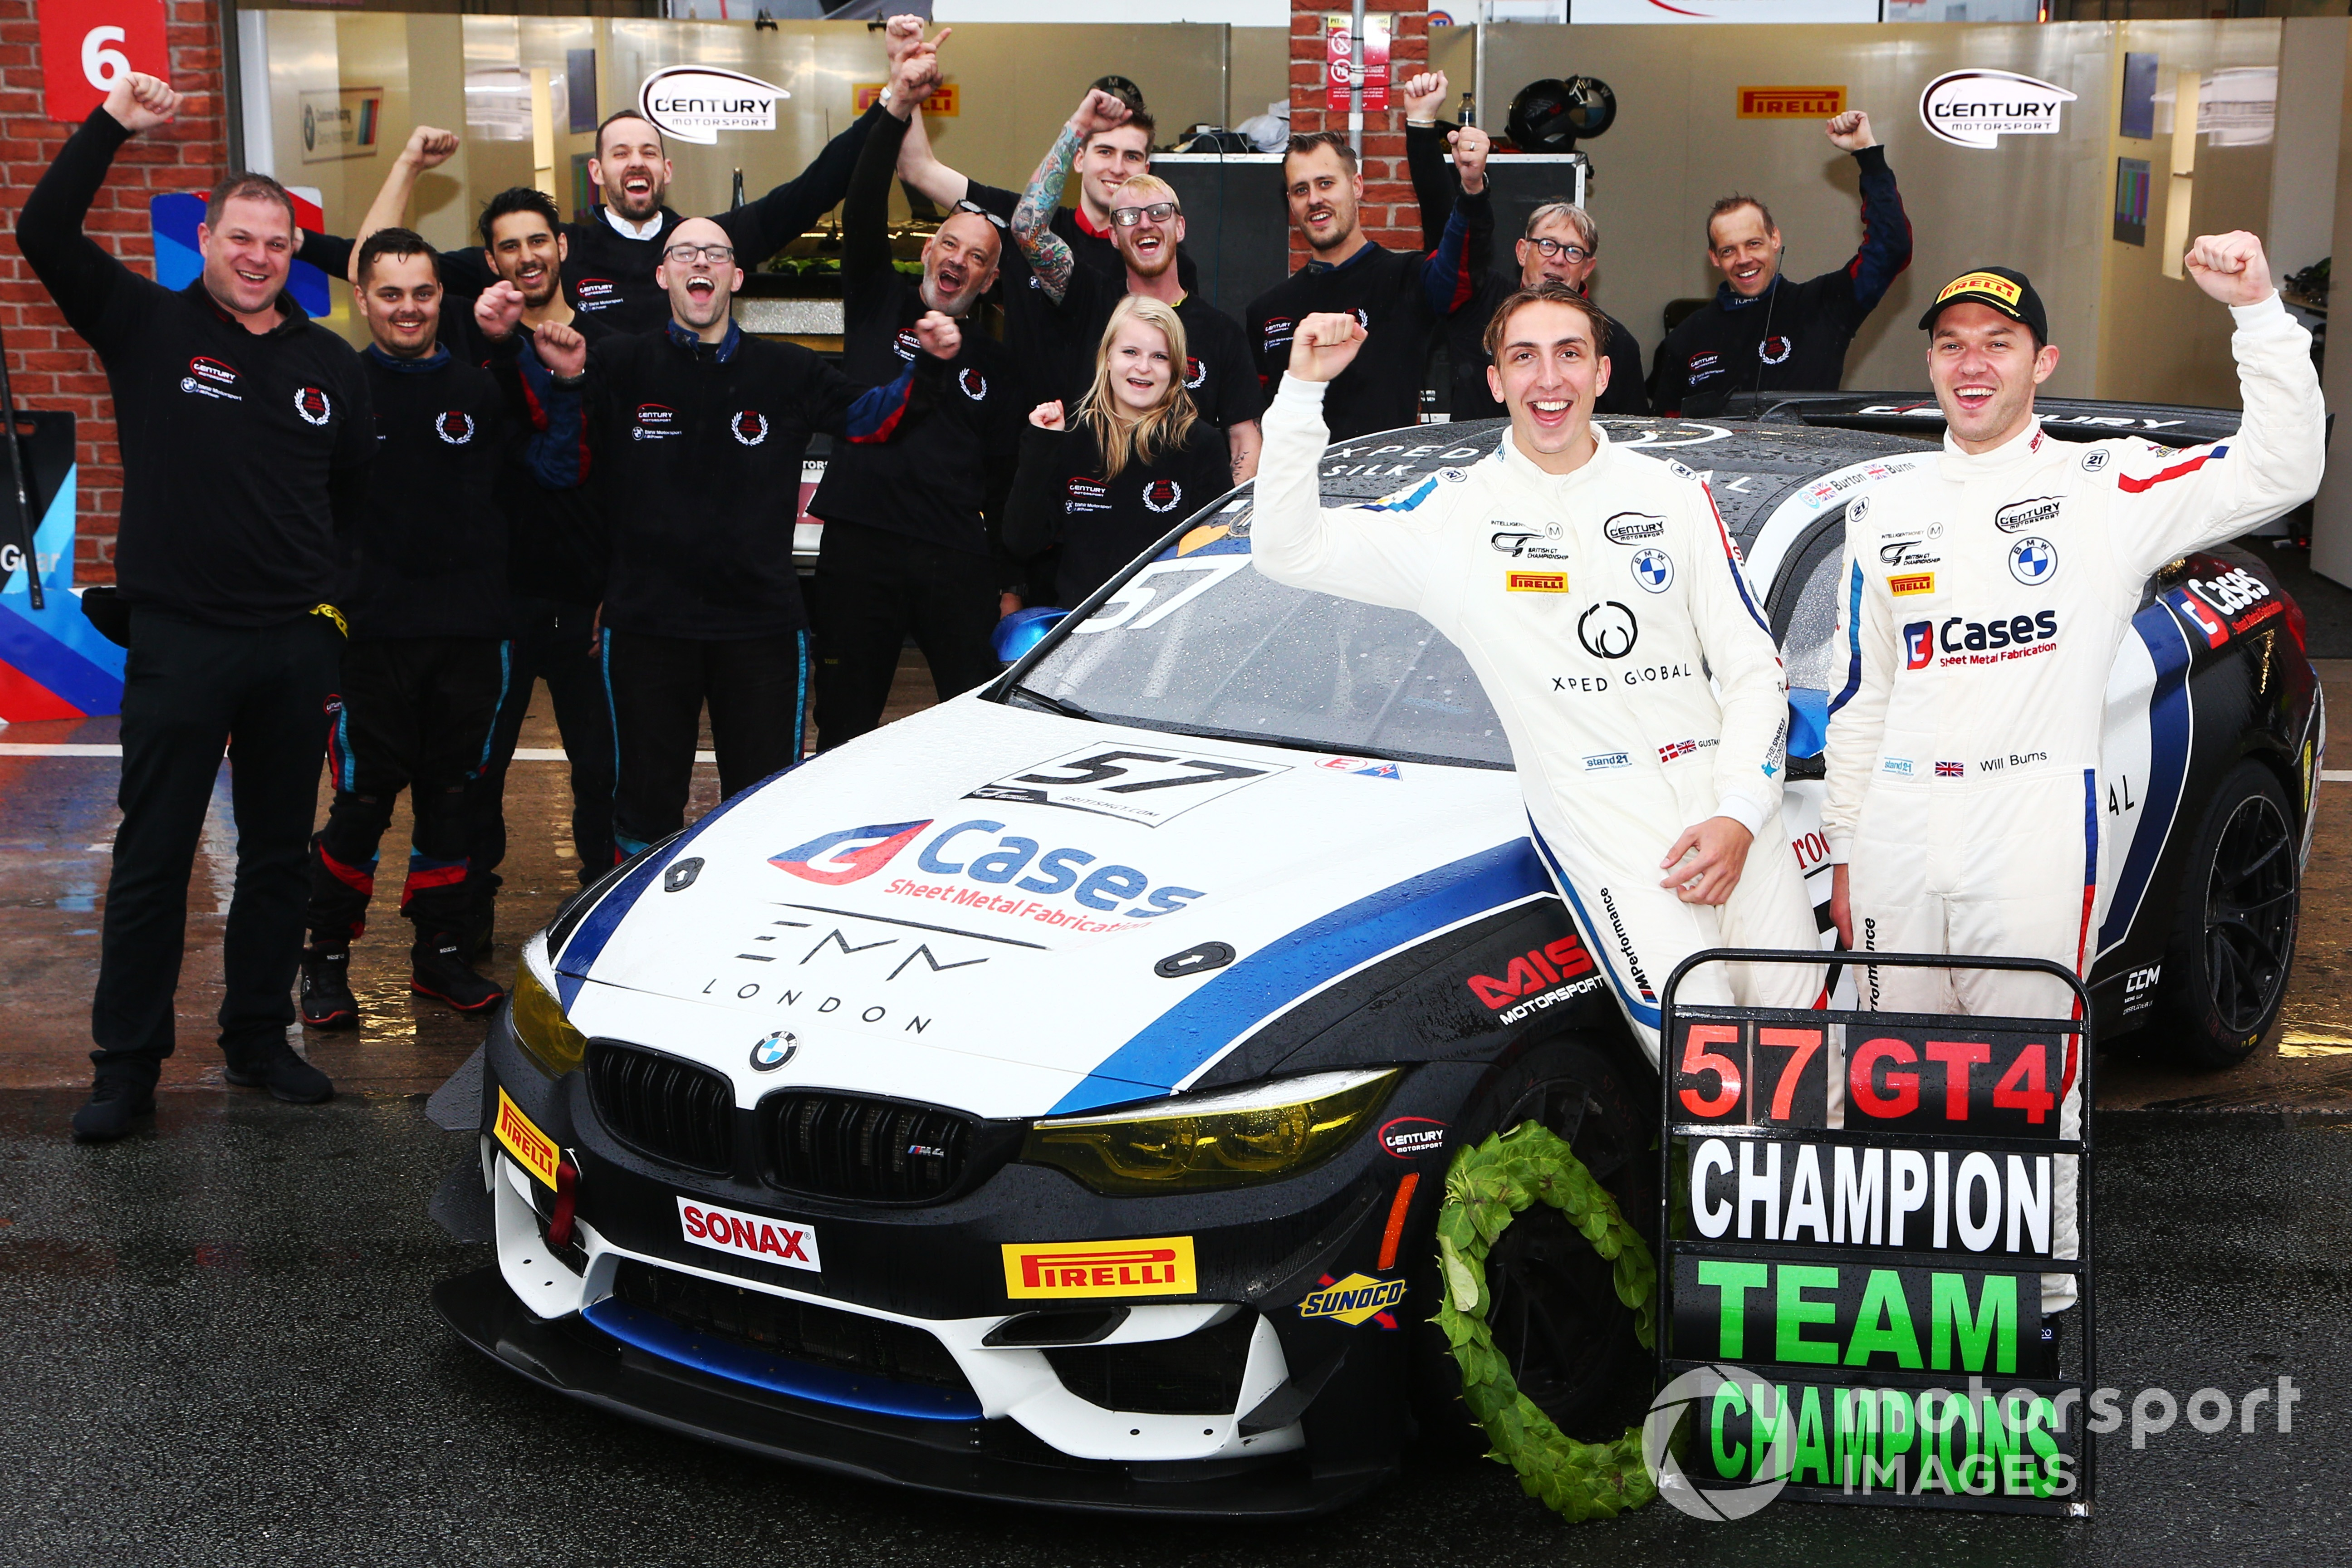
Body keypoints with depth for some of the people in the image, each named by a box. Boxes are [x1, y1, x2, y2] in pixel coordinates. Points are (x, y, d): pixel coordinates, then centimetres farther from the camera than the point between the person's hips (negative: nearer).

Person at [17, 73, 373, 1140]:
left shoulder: (326, 363, 10)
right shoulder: (149, 327, 0)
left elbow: (360, 486, 20)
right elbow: (44, 236, -13)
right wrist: (111, 126, -18)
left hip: (297, 645, 4)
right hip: (179, 640, -4)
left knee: (279, 855, 12)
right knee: (152, 859, 1)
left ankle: (260, 1041, 25)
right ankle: (127, 1068, 11)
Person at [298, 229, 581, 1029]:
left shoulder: (479, 391, 9)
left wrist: (566, 391, -6)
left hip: (471, 632, 3)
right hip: (374, 633, -3)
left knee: (451, 799, 11)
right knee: (363, 802, -1)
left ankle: (441, 952, 23)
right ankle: (327, 959, 13)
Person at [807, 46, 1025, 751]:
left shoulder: (995, 361, 14)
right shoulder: (879, 304, 10)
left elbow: (1006, 479, 12)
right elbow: (863, 211, -6)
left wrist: (1009, 583, 6)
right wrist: (899, 111, -18)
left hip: (957, 559, 1)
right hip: (859, 545, -1)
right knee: (844, 722, 5)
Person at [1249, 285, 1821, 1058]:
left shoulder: (1675, 492, 12)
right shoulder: (1457, 510, 5)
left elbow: (1753, 668, 11)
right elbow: (1288, 550, -3)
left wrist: (1741, 814, -4)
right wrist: (1303, 390, -13)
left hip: (1721, 788, 3)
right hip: (1595, 807, -3)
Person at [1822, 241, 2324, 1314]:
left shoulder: (2106, 488, 1)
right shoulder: (1884, 513, 15)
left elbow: (2280, 471, -14)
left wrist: (2257, 311, -23)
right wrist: (1846, 851, 15)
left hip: (2036, 834, -4)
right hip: (1899, 837, 5)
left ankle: (2043, 1282, 15)